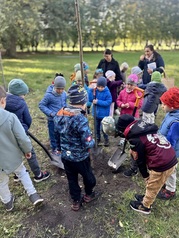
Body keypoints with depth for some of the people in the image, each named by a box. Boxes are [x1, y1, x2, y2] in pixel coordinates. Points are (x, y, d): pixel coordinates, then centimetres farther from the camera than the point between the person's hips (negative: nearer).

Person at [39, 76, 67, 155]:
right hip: (52, 120, -4)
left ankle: (61, 148, 37)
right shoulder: (49, 95, -21)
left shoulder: (64, 94, -6)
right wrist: (50, 113, -21)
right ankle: (54, 149, 32)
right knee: (53, 135, 11)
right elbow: (41, 105, -13)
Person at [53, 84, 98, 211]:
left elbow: (57, 136, 3)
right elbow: (88, 143, -30)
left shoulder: (59, 115, -9)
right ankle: (88, 195, 49)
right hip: (80, 157, -5)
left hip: (65, 156, 5)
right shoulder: (81, 119, -31)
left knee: (72, 179, 23)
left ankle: (76, 201, 41)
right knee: (88, 176, 24)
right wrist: (93, 141, -7)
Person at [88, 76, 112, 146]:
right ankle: (98, 138, 38)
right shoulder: (95, 91, -4)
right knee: (97, 127, 18)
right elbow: (90, 99, -13)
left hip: (104, 114, -4)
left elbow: (108, 102, -20)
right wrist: (90, 90, -22)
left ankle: (106, 140, 25)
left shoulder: (107, 92, -15)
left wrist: (98, 102, -25)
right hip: (96, 113, 5)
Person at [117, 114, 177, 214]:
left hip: (162, 164, -8)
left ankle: (145, 206, 39)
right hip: (171, 158, 8)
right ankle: (147, 198, 51)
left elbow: (140, 159, -4)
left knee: (152, 187, 17)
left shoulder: (135, 138, -15)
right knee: (151, 184, 29)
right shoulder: (143, 124, 7)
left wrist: (145, 175, 9)